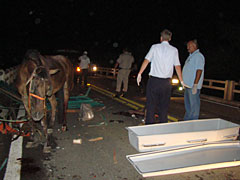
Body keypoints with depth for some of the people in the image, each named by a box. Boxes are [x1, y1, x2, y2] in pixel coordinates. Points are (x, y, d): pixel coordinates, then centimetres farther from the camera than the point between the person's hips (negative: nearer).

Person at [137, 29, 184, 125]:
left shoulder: (155, 47, 2)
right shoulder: (174, 50, 6)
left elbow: (146, 61, -4)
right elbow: (177, 66, 5)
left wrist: (139, 74, 0)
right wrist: (181, 80, 13)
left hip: (154, 80, -2)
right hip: (166, 82, 2)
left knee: (151, 104, 3)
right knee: (164, 106, 9)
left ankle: (149, 125, 5)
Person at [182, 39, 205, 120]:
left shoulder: (198, 56, -12)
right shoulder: (191, 55, 18)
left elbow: (199, 70, -20)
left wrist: (195, 85, -24)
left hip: (193, 86, -10)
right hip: (188, 85, 10)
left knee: (194, 105, -3)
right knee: (187, 104, 17)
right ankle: (187, 120, 28)